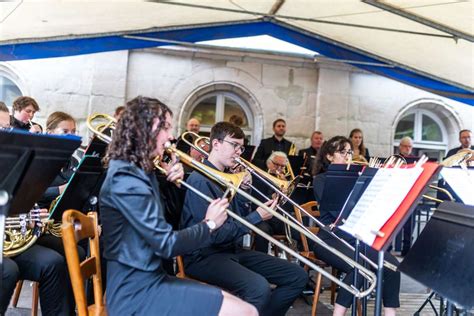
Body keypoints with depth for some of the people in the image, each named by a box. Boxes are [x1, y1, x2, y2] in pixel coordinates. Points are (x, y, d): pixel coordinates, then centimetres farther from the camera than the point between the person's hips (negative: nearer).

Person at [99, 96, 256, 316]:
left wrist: (172, 182, 3)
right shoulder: (125, 177, -20)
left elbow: (161, 221, 19)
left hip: (149, 280, 9)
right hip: (137, 293, -9)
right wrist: (209, 224, -7)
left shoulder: (140, 171, 10)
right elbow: (167, 244, -23)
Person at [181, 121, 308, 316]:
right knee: (259, 288, -35)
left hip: (234, 250, 9)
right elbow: (214, 235, -21)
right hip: (206, 256, -9)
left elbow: (240, 218, 10)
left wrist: (242, 190, -4)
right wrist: (257, 217, -17)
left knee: (298, 277, 3)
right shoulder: (200, 179, -15)